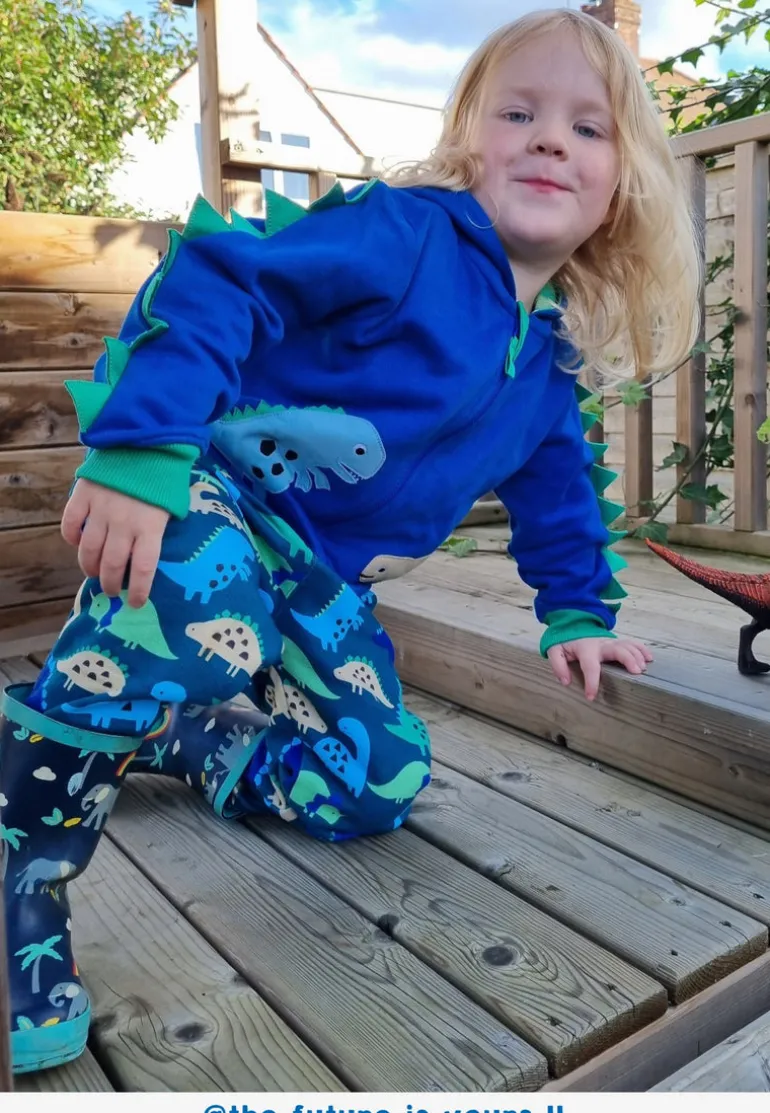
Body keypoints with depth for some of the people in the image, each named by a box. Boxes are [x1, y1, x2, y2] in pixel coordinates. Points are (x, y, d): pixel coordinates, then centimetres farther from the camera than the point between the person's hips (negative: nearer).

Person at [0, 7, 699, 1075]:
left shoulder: (555, 350, 9)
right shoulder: (405, 231, -14)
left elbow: (556, 484, 21)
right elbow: (222, 279, -23)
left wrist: (575, 613, 20)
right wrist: (138, 450, -34)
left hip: (314, 574, 7)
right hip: (201, 480, -7)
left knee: (376, 789, 2)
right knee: (199, 625, -41)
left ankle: (180, 739, 24)